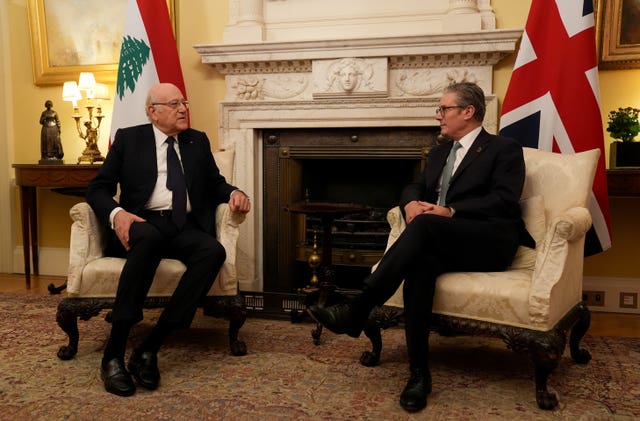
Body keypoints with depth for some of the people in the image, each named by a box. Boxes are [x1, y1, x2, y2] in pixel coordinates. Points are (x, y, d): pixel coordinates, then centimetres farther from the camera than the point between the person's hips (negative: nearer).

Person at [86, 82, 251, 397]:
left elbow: (215, 183, 23)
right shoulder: (128, 138, 11)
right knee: (149, 238, -40)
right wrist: (116, 213, -17)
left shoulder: (198, 141, 20)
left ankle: (150, 348, -28)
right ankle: (113, 352, -33)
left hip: (185, 227, 3)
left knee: (214, 251, -32)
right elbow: (98, 188, 5)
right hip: (142, 223, -2)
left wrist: (234, 192, -2)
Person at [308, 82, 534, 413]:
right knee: (421, 260, -33)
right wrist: (411, 203, -6)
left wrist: (451, 211, -22)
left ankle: (356, 310, -35)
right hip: (446, 243, 5)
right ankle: (419, 372, -31)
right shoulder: (440, 152, 25)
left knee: (425, 225, -34)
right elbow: (414, 187, 20)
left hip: (490, 243, -5)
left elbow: (504, 201, -9)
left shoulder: (504, 149, 4)